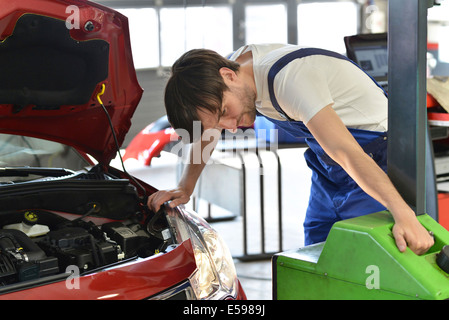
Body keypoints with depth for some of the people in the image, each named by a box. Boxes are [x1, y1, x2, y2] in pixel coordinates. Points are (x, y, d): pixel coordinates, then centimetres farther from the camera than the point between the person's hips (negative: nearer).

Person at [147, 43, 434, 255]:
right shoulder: (233, 66, -8)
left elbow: (348, 153, -41)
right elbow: (209, 127, 12)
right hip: (326, 165, 8)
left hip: (371, 158, -8)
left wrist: (404, 215, -47)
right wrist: (185, 189, 5)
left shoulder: (289, 79, -33)